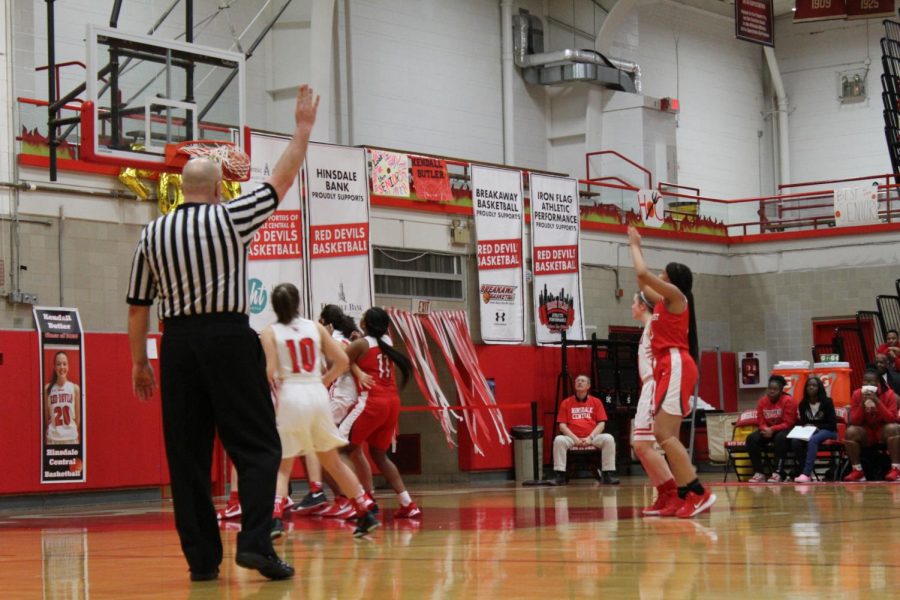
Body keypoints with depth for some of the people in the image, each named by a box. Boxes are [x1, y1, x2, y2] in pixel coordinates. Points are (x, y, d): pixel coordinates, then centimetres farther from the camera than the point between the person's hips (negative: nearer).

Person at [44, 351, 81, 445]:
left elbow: (78, 416, 7)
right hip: (53, 437, 0)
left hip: (71, 437, 0)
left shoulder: (75, 388, 0)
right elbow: (46, 415, 6)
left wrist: (75, 431, 9)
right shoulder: (48, 388, 0)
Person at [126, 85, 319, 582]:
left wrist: (139, 361, 18)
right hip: (228, 337, -4)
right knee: (257, 446, 0)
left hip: (177, 344, 4)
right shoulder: (230, 218, -1)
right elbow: (282, 178, 8)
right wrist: (303, 127, 19)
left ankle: (201, 557, 6)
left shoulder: (152, 234, 9)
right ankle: (254, 542, -14)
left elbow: (138, 305, 10)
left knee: (187, 454, 6)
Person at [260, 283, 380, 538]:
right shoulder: (315, 327, 9)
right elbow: (342, 360, 4)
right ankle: (367, 513, 18)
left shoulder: (270, 333, 0)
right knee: (333, 461, 17)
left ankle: (274, 518, -16)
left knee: (281, 466, 5)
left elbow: (270, 372, -12)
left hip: (290, 396, -3)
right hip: (318, 394, 3)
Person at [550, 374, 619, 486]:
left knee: (608, 438, -29)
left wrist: (590, 438, -11)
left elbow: (601, 423, 5)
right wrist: (575, 438, -11)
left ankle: (608, 474, -23)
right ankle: (559, 476, -27)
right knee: (559, 440, -31)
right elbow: (562, 425, 5)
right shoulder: (566, 403, 11)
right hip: (572, 438, 0)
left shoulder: (596, 402, 12)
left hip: (592, 438, 0)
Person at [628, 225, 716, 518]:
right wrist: (635, 247, 34)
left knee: (664, 434, -18)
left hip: (676, 367, -10)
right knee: (666, 436, 7)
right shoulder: (664, 301, 20)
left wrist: (635, 246, 1)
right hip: (668, 367, 10)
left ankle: (699, 493, -22)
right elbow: (643, 282, 36)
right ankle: (686, 495, 6)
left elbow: (643, 274, -14)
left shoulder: (676, 296, -4)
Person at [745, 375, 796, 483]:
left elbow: (788, 423, -17)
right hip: (768, 430, 5)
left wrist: (772, 430, -29)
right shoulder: (762, 401, 0)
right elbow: (761, 422, 2)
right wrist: (765, 429, -22)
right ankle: (759, 473, -19)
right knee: (751, 438, -20)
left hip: (785, 430, -5)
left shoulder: (788, 400, -14)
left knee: (780, 438, -39)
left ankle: (778, 473, -36)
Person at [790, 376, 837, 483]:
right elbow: (802, 422, 10)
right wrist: (805, 428, -14)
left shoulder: (827, 402, -5)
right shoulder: (803, 404, 5)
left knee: (813, 440, -39)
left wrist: (816, 427, -21)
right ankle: (806, 472, -25)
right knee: (795, 441, -29)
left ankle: (806, 473, -48)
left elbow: (832, 424, -8)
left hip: (827, 431, -4)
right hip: (809, 432, 4)